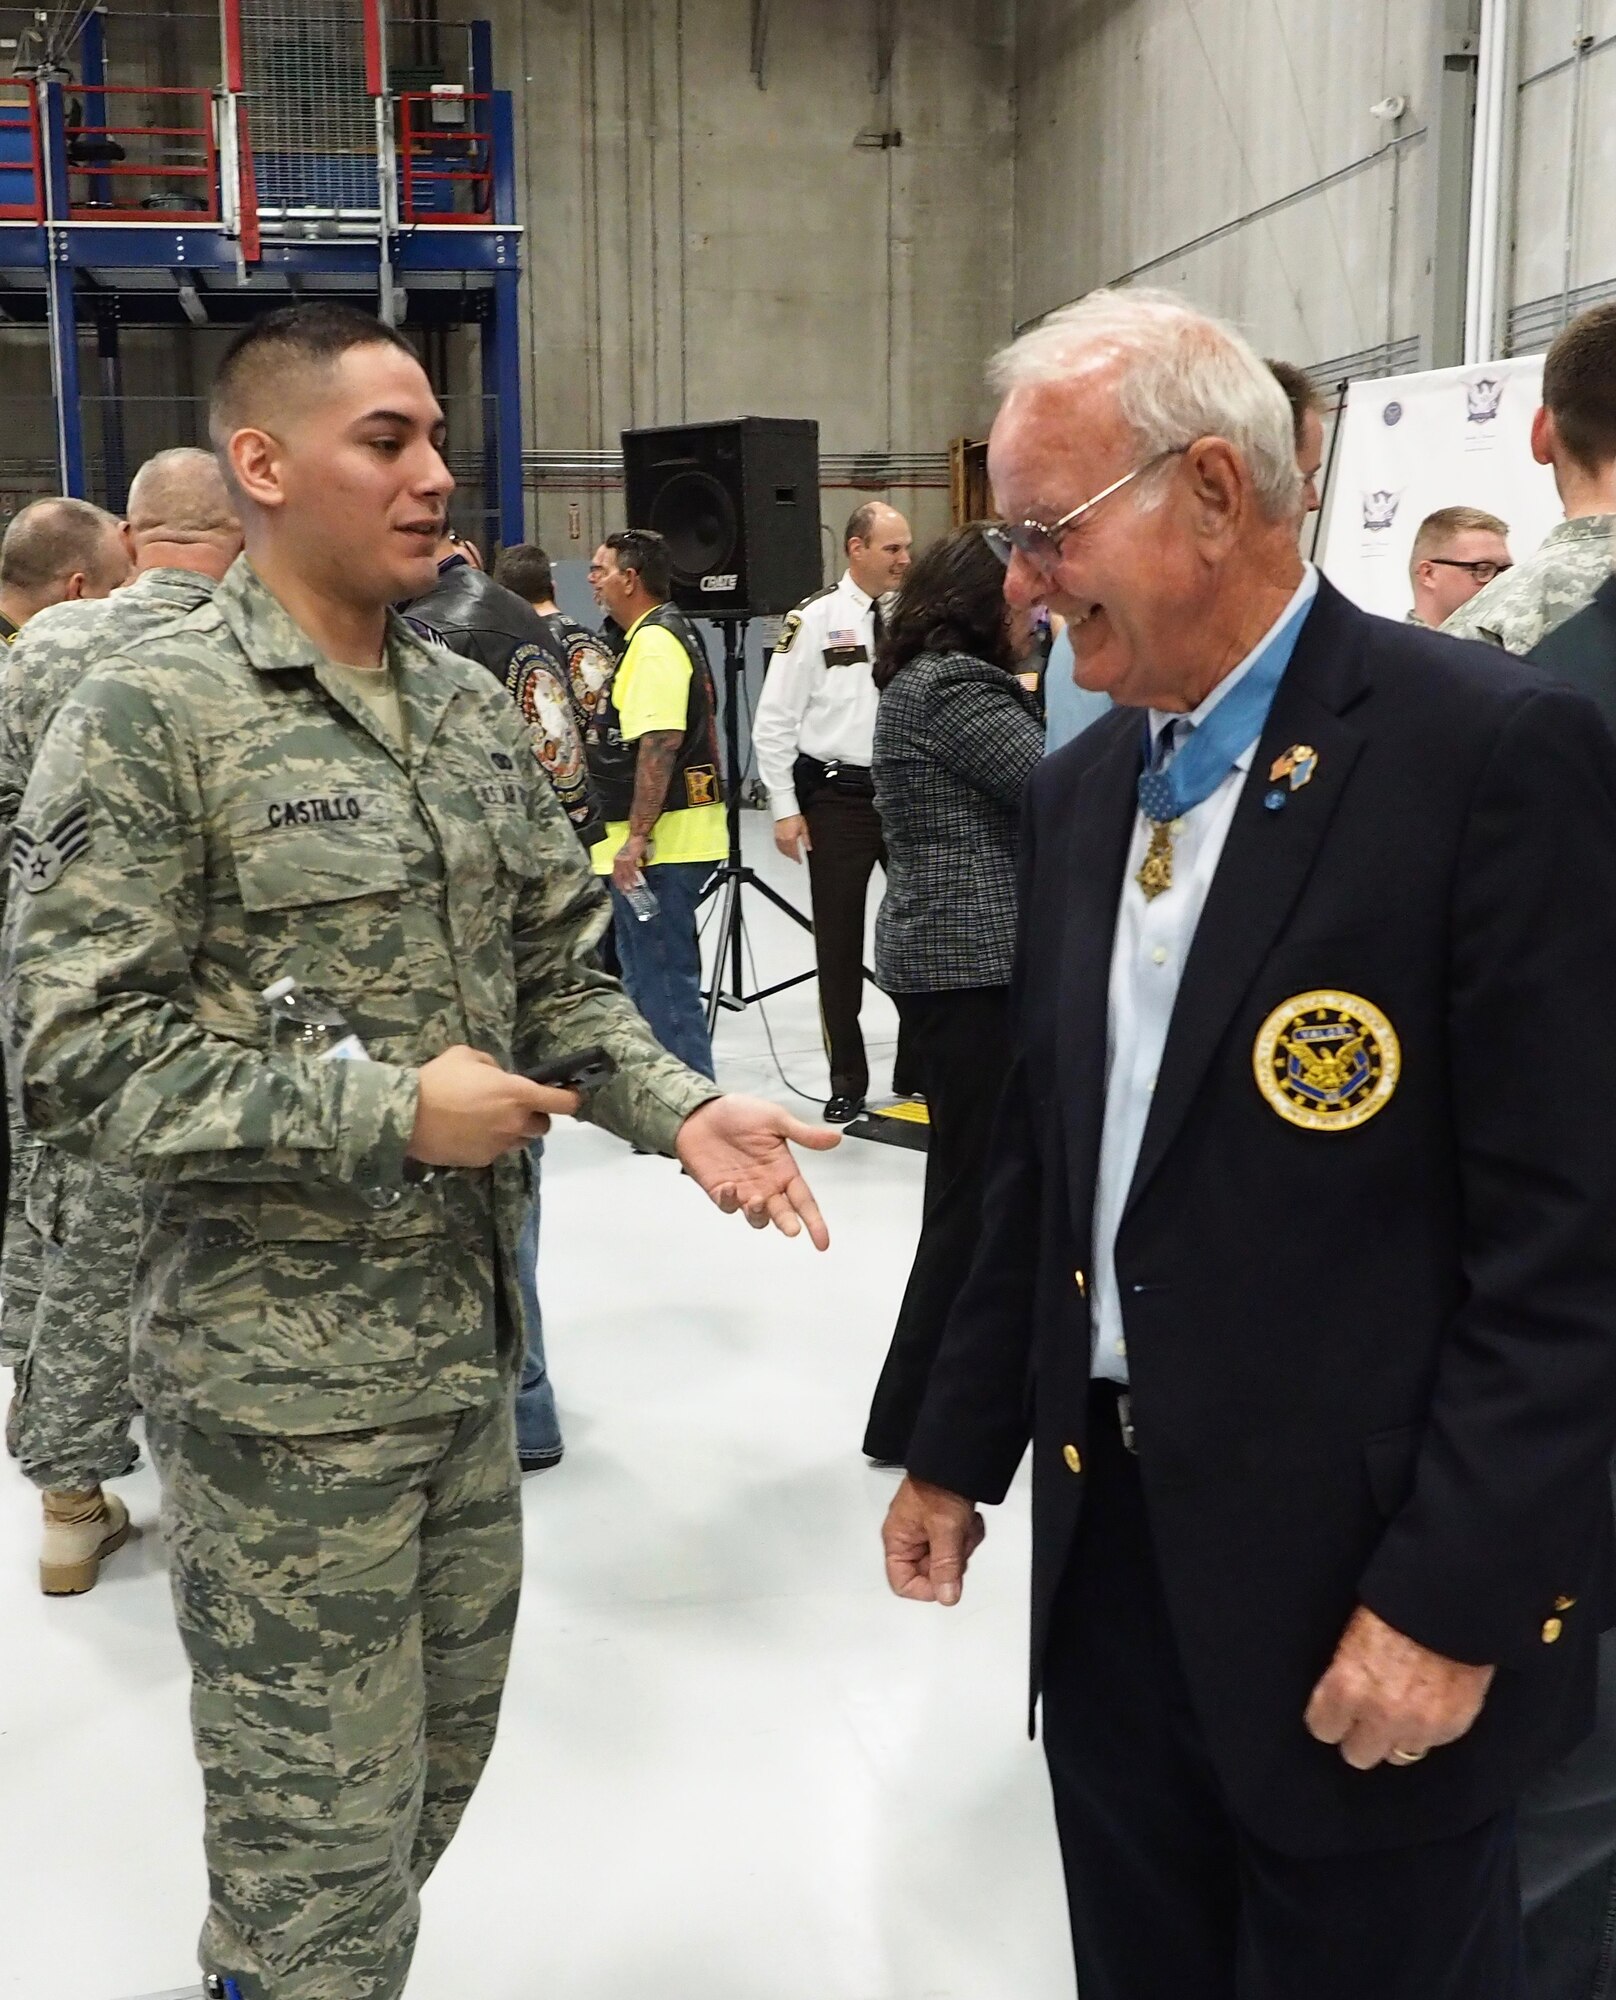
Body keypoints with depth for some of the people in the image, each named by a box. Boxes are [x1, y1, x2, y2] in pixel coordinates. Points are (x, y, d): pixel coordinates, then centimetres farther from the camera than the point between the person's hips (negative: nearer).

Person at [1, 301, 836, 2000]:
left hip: (470, 1331, 7)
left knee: (440, 1764, 21)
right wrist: (386, 1111, -21)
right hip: (282, 1365, -6)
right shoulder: (149, 719, -13)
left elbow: (559, 972, 11)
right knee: (318, 1832, 8)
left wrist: (680, 1112, -6)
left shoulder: (476, 711, 7)